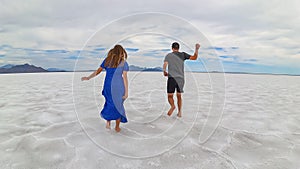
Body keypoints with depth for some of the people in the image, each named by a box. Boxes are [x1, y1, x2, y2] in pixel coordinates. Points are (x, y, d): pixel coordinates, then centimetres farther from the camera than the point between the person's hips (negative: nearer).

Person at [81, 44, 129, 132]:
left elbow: (98, 71, 7)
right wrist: (126, 92, -7)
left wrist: (88, 78, 17)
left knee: (110, 103, 27)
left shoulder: (107, 60, 4)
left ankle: (108, 120, 12)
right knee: (118, 105, 15)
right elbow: (125, 78, -10)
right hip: (118, 87, -2)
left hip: (108, 86, 2)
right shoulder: (124, 63, -5)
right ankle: (117, 127, 25)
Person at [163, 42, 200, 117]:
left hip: (172, 78, -2)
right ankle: (180, 111, 10)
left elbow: (164, 65, -5)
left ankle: (172, 106, -22)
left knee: (170, 96, 6)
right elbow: (194, 57, 7)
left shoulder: (168, 55, 6)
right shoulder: (183, 55, 9)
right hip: (181, 79, 3)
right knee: (179, 96, 16)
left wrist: (165, 72, 13)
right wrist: (197, 49, 14)